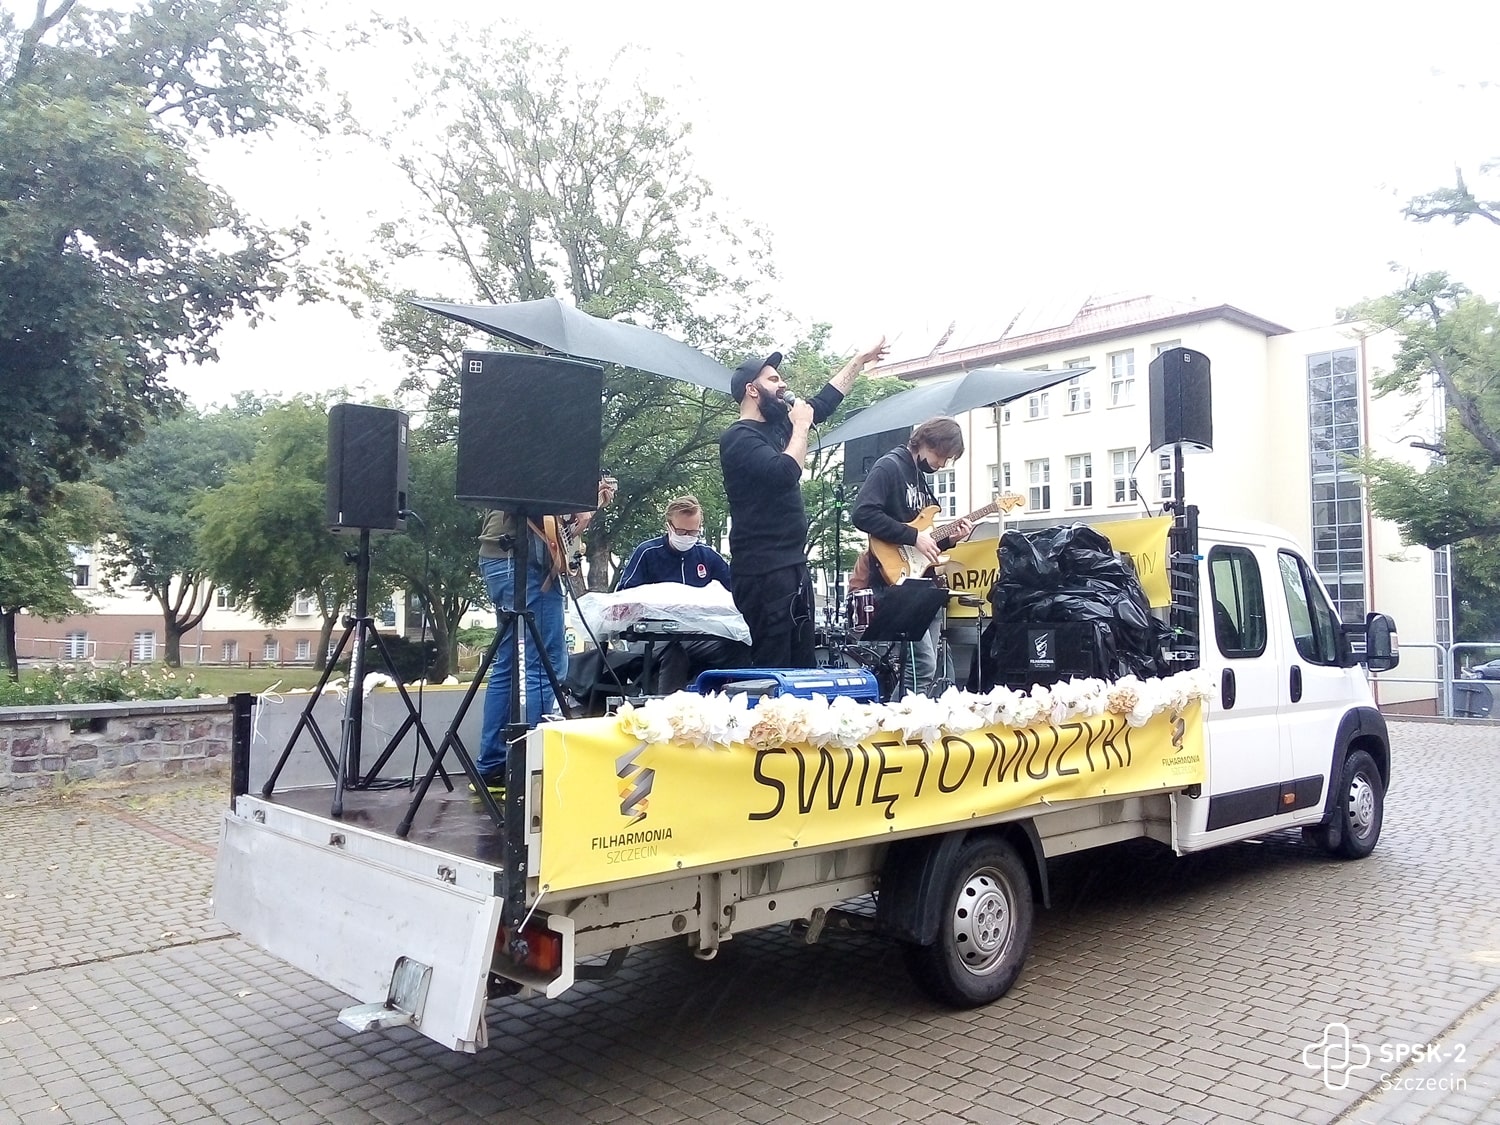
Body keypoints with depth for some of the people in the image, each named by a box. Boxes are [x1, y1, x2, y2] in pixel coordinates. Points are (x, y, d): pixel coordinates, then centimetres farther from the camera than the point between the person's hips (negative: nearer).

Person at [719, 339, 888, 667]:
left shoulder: (778, 424, 15)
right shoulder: (738, 437, -10)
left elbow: (824, 402, 27)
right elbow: (785, 472, -24)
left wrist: (861, 359, 29)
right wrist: (800, 426, -10)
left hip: (794, 565, 9)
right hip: (762, 572, -9)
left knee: (802, 665, 9)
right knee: (772, 672, -10)